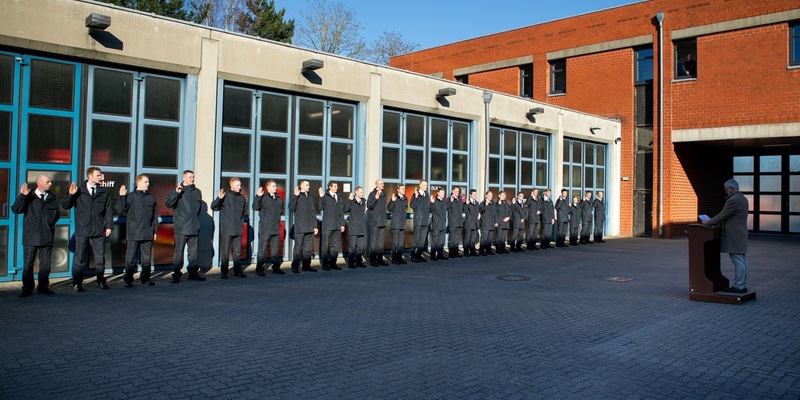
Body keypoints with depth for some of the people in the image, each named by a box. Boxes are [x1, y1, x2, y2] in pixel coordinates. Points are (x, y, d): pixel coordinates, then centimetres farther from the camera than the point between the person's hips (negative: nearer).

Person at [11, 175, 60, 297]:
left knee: (45, 264, 7)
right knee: (28, 264, 1)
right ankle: (27, 288, 8)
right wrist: (22, 195, -22)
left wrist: (51, 220, 1)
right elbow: (15, 210, -12)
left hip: (47, 236, 3)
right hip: (30, 236, -3)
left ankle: (43, 287, 16)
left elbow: (57, 213, 18)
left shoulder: (52, 198, 12)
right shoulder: (29, 197, 0)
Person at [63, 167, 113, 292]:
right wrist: (70, 195, -13)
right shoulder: (79, 191, 3)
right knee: (79, 258, 1)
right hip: (82, 231, -2)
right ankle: (77, 283, 8)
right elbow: (65, 206, 3)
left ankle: (101, 281, 17)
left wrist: (109, 226, 3)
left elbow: (108, 211, 9)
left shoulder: (104, 193, 8)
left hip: (99, 230, 2)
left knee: (100, 257, 7)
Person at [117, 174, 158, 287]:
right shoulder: (130, 197, 0)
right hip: (134, 234, -4)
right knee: (131, 257, -2)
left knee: (147, 258, 9)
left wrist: (155, 231, 12)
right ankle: (128, 280, 7)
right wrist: (122, 197, -14)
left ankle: (145, 278, 19)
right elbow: (120, 210, -5)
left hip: (148, 234, 4)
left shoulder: (151, 198, 11)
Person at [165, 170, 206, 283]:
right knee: (179, 251, -4)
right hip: (181, 228, -5)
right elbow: (168, 203, -13)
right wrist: (176, 193, -25)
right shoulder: (177, 191, 0)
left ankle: (193, 273, 18)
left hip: (194, 228, 5)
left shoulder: (197, 192, 14)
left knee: (193, 252, 10)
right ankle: (176, 274, 2)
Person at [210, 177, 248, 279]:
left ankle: (237, 271, 21)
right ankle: (223, 272, 7)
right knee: (225, 252, -1)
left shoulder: (242, 198, 13)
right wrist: (219, 198, -23)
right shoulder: (225, 195, -4)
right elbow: (214, 207, -10)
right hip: (227, 229, -5)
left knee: (238, 252, 12)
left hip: (238, 229, 5)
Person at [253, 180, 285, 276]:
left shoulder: (279, 199, 13)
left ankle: (276, 267, 22)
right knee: (262, 250, -2)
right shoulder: (263, 198, -6)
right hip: (265, 229, -6)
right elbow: (255, 207, -20)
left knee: (276, 250, 12)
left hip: (276, 229, 6)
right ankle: (259, 269, 5)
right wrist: (258, 196, -25)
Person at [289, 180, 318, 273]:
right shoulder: (296, 197, -1)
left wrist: (315, 226, 14)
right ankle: (295, 266, 1)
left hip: (310, 228, 6)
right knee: (298, 247, -4)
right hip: (300, 228, -6)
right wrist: (295, 195, -22)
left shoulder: (310, 198, 17)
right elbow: (291, 207, -18)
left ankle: (306, 265, 15)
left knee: (307, 248, 9)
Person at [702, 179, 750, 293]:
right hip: (740, 235, 10)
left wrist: (708, 222, -1)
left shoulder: (733, 201, -17)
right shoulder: (743, 199, 16)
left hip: (733, 236, -10)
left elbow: (722, 216, -14)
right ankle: (743, 285, 14)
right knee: (742, 261, 10)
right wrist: (715, 222, 16)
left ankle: (738, 286, -4)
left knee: (738, 261, -7)